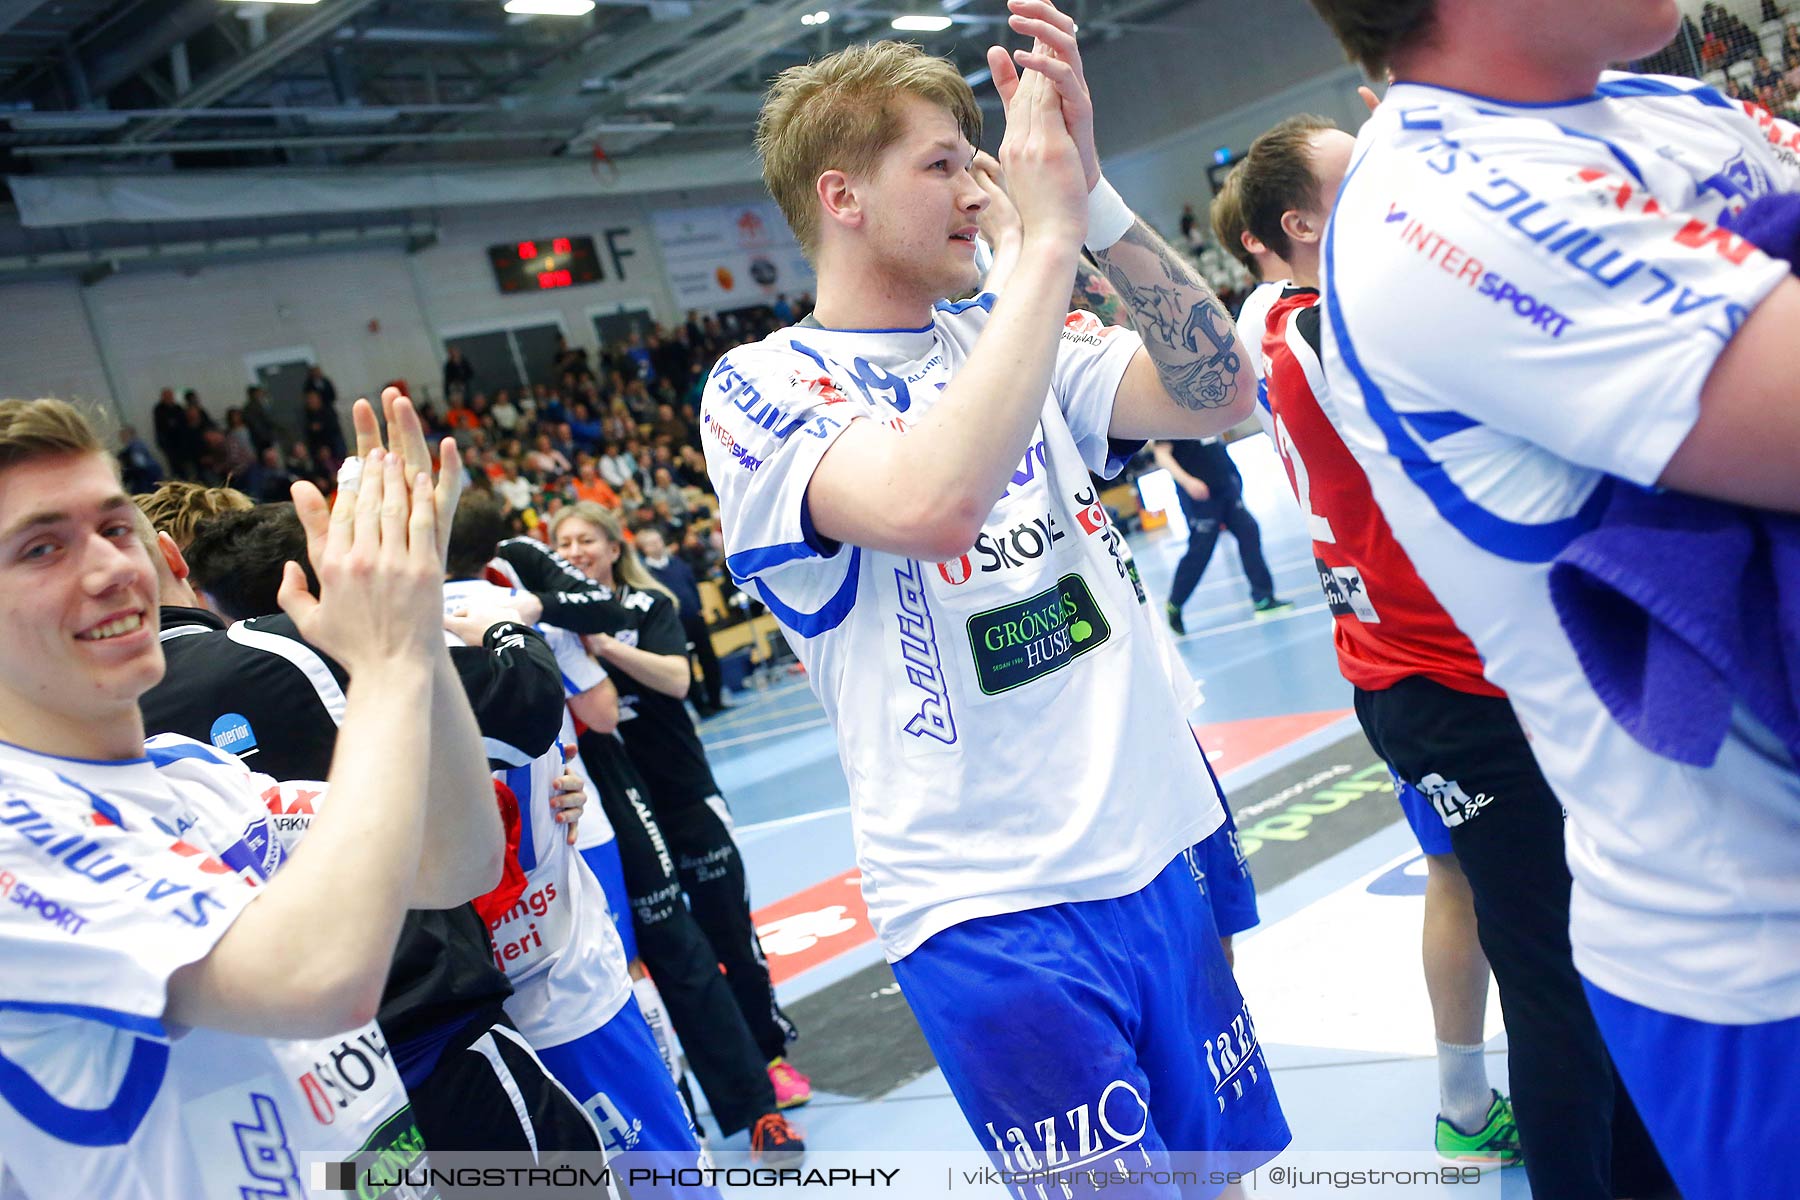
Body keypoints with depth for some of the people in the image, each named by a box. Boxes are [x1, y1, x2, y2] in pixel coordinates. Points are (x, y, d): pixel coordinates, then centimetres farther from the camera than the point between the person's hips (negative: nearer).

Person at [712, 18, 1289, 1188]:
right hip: (990, 910, -6)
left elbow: (1218, 395, -6)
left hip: (1153, 853, 6)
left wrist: (1091, 190, -15)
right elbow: (932, 506, -31)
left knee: (1218, 1163, 18)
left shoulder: (1006, 333, 8)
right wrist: (1049, 232, -24)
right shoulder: (764, 386, -10)